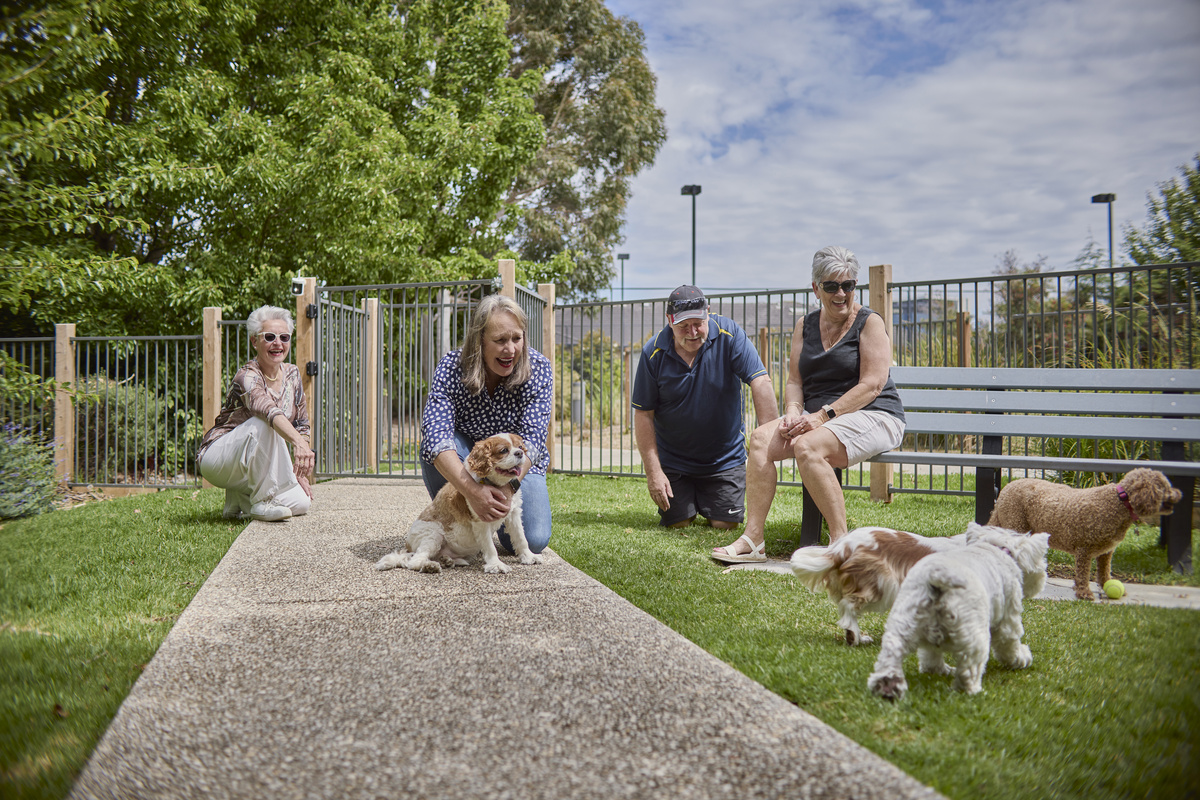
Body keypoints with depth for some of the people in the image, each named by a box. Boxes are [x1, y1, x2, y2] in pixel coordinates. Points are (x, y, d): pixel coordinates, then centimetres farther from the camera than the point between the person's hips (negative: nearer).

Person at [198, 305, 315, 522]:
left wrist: (300, 472, -1)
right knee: (264, 424, -34)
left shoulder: (292, 374, 2)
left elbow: (302, 425, 9)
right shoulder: (247, 378, -21)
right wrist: (299, 443, -60)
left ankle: (239, 499, 8)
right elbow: (271, 412, -42)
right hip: (217, 459, -7)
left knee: (301, 503, -15)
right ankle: (261, 502, -24)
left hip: (256, 465, 7)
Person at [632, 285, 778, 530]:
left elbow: (760, 382, -21)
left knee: (725, 524, -2)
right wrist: (653, 471, -15)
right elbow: (643, 413, -10)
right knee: (676, 523, -1)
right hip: (673, 460, 0)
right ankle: (687, 501, 35)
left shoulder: (729, 334, -16)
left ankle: (706, 502, 34)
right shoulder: (654, 352, -13)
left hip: (725, 458, 0)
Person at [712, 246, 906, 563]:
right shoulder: (805, 325, 14)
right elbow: (794, 381, 12)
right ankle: (753, 539, -20)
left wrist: (824, 415, -20)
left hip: (872, 416, -6)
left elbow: (872, 385, -13)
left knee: (807, 446, -33)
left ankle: (841, 541, -24)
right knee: (760, 438, -18)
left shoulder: (870, 322, -3)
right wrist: (793, 412, -10)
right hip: (817, 416, 6)